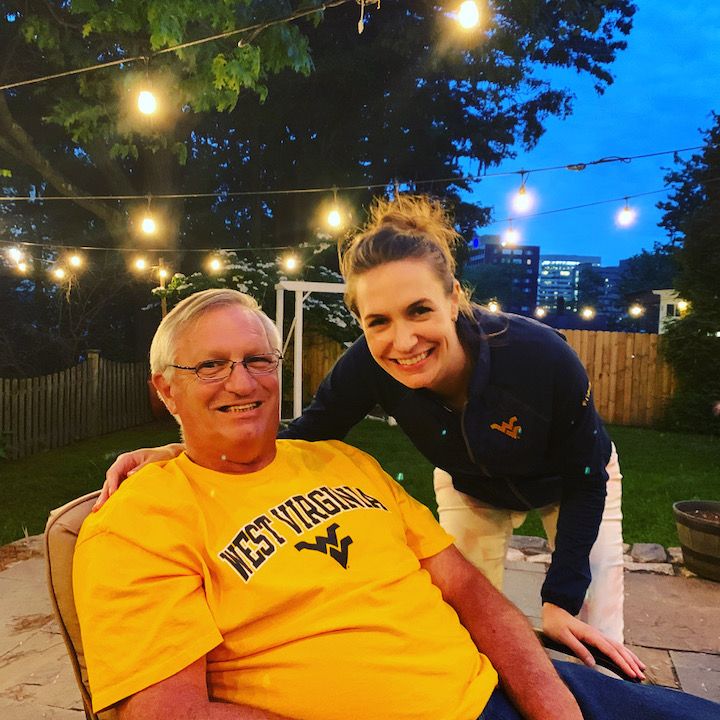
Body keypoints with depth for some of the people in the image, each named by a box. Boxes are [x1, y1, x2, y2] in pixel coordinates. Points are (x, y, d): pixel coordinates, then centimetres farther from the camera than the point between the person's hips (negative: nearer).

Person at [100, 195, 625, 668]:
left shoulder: (540, 356, -40)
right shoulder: (370, 367, -34)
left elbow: (585, 478, -24)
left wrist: (561, 599, -23)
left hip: (570, 482, -1)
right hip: (470, 488, 2)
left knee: (595, 651, 3)